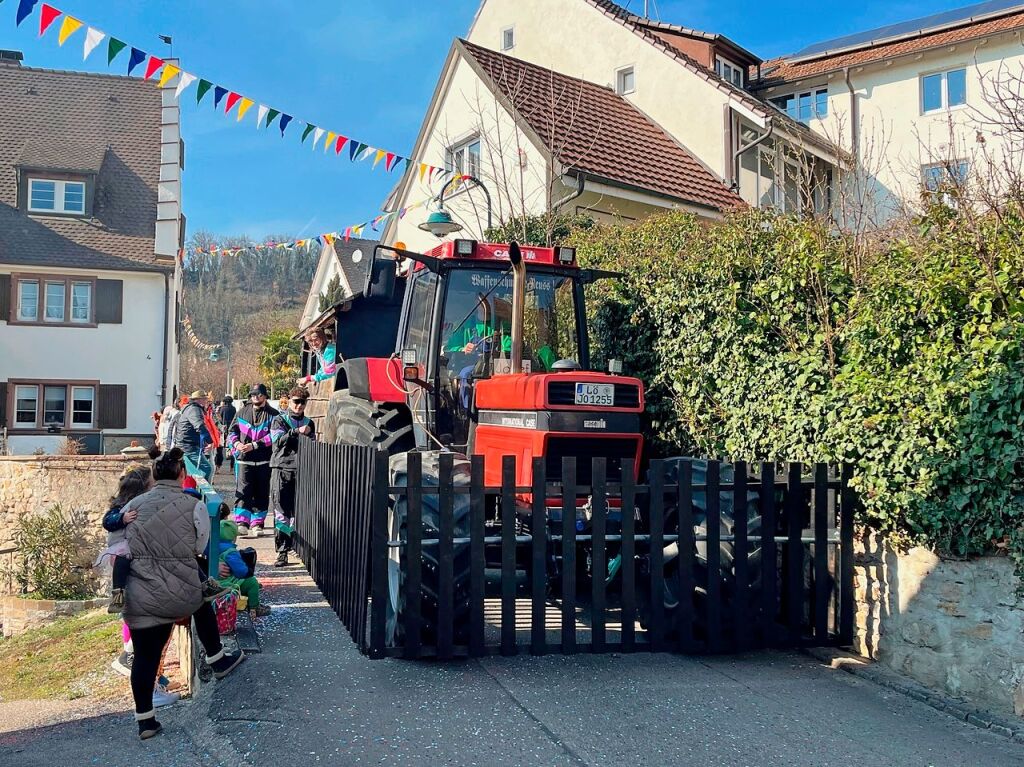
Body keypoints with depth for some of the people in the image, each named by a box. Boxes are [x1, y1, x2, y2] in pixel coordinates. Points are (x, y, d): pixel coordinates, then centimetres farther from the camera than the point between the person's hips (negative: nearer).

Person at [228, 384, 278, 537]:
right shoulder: (242, 413, 13)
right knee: (243, 491, -8)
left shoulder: (272, 415, 2)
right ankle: (242, 523, -10)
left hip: (264, 461, -1)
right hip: (244, 459, 1)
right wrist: (236, 443, -8)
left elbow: (273, 436, -8)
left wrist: (254, 445, -17)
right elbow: (232, 431, 13)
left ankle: (256, 524, 17)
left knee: (261, 493, 6)